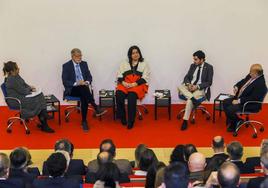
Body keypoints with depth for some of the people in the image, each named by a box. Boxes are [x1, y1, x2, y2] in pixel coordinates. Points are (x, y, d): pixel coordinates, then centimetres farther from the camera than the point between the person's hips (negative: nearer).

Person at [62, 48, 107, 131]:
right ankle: (96, 108, -40)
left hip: (84, 88, 3)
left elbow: (89, 77, 12)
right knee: (83, 88, -37)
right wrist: (76, 83, -22)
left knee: (84, 98, -34)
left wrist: (87, 82, -12)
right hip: (72, 89, -3)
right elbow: (65, 82, -8)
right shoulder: (66, 66, -1)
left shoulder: (84, 64, 12)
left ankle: (84, 121, -33)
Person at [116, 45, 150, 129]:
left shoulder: (144, 64, 12)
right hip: (125, 84, 3)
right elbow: (119, 75, 12)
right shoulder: (124, 63, 20)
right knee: (119, 95, -30)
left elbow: (145, 78, 1)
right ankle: (122, 117, -16)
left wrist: (134, 84, -14)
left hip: (138, 85, -3)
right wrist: (123, 82, -10)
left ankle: (131, 121, -27)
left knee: (131, 96, -34)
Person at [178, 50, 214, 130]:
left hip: (201, 88, -6)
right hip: (190, 86, 6)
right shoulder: (192, 66, 11)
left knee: (189, 100, -32)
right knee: (180, 87, -25)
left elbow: (209, 82, -7)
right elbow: (186, 77, 10)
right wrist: (188, 84, -14)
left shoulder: (209, 67, -4)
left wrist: (197, 86, -19)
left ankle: (185, 121, -27)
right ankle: (193, 98, -40)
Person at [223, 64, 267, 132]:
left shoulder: (260, 83, -27)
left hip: (250, 104, -9)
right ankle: (230, 121, 16)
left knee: (229, 110, -21)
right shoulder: (250, 76, -1)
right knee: (225, 102, 3)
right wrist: (236, 87, -1)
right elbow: (242, 81, 20)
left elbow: (252, 98, -28)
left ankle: (237, 122, 6)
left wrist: (239, 101, -24)